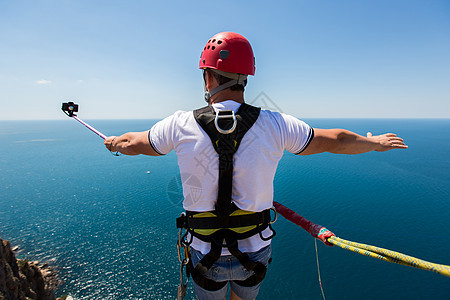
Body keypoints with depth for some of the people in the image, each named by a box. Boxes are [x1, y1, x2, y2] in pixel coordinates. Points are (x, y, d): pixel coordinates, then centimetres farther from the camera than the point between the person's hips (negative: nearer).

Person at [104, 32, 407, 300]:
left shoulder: (180, 125, -16)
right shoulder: (275, 124, -15)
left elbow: (133, 143, 4)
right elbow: (335, 140, 0)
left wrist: (114, 142, 27)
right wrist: (374, 141, 19)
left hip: (206, 254, -1)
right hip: (256, 252, 2)